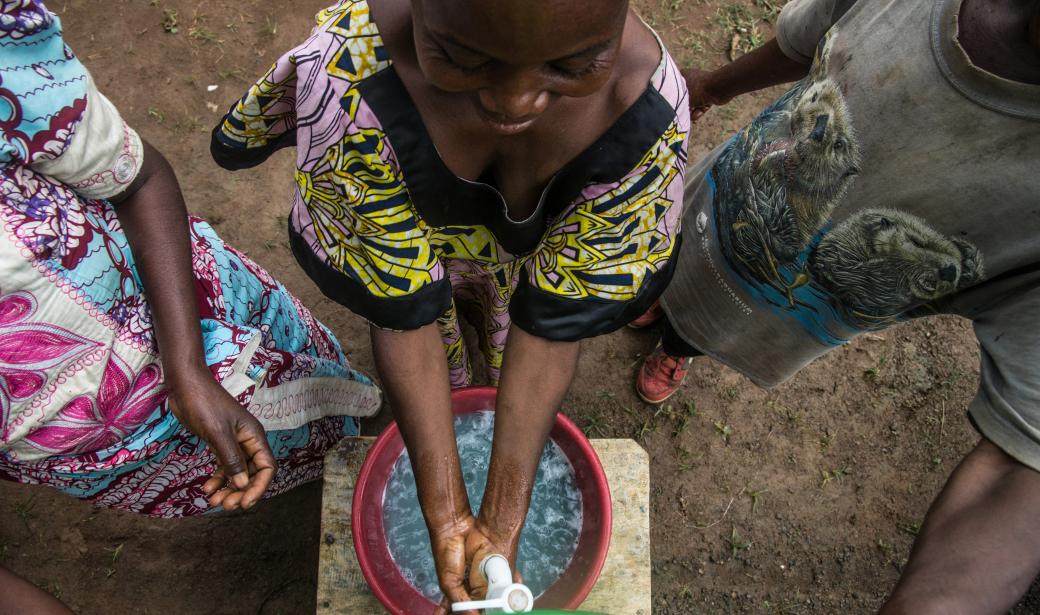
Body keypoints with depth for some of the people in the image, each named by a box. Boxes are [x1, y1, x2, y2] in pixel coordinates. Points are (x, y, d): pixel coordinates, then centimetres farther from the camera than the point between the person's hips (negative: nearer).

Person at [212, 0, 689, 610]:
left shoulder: (649, 105, -38)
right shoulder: (345, 75, -40)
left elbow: (553, 322, -29)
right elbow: (402, 312, -31)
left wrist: (503, 525, -27)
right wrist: (447, 517, -27)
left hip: (538, 257, 1)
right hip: (407, 249, 0)